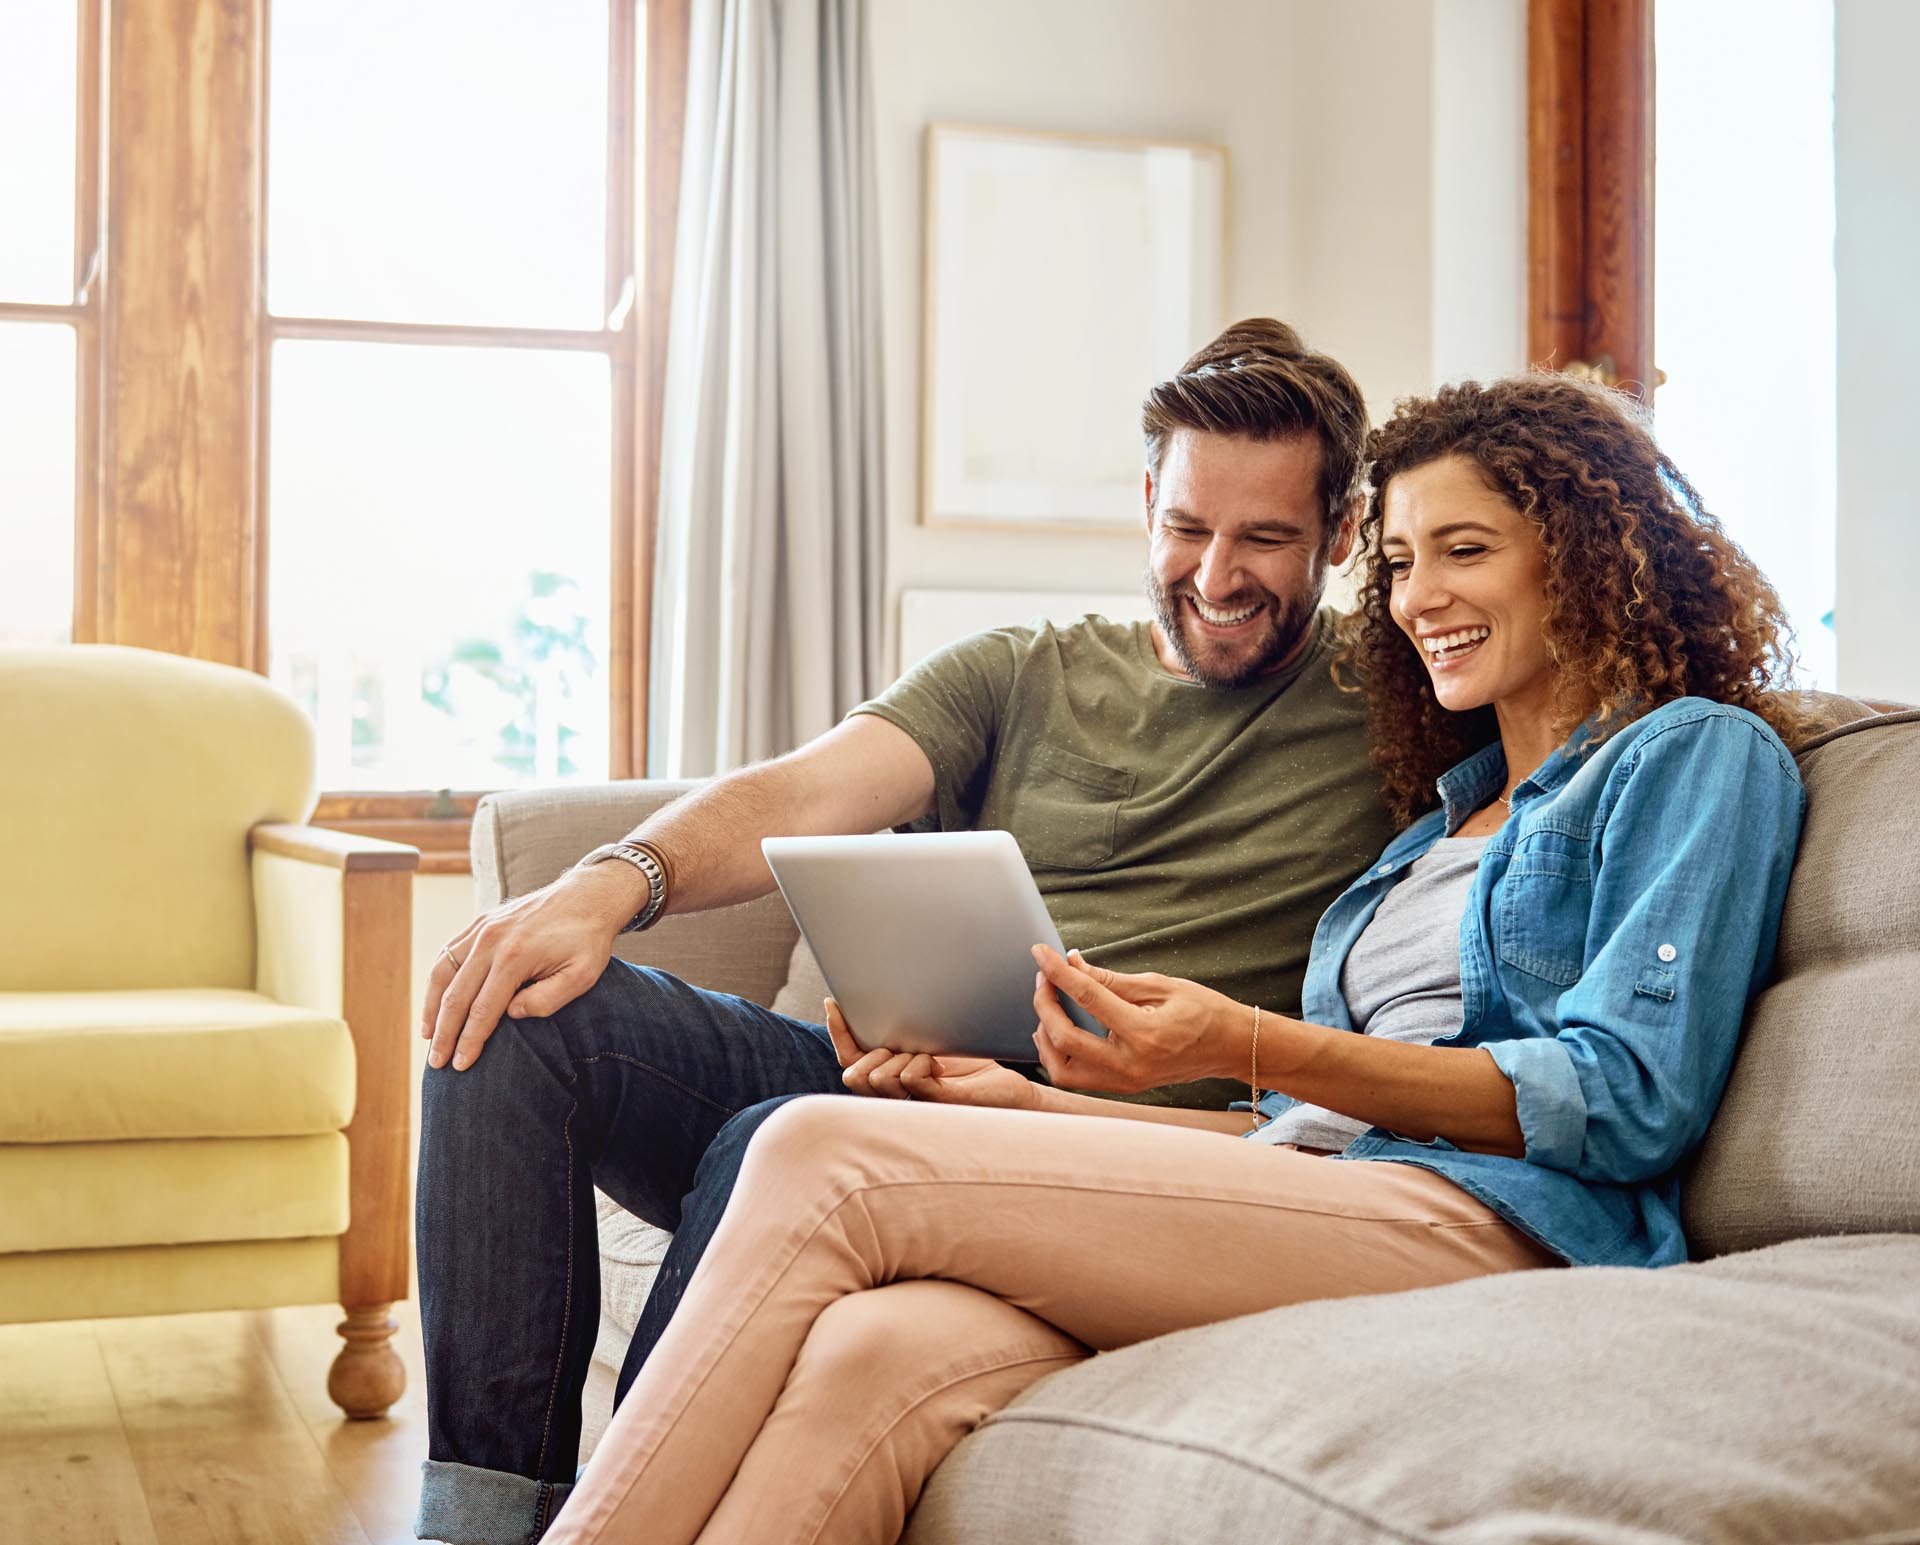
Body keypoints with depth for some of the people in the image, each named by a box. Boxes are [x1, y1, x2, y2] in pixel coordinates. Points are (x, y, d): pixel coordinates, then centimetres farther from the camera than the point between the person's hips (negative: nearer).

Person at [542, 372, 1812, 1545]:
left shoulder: (1700, 754, 10)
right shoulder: (1449, 813, 33)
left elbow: (1630, 1100, -6)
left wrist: (1247, 1049, -14)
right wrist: (1034, 1107, 13)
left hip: (1495, 1227, -6)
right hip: (1316, 1216, 6)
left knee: (827, 1162, -22)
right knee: (880, 1351, -28)